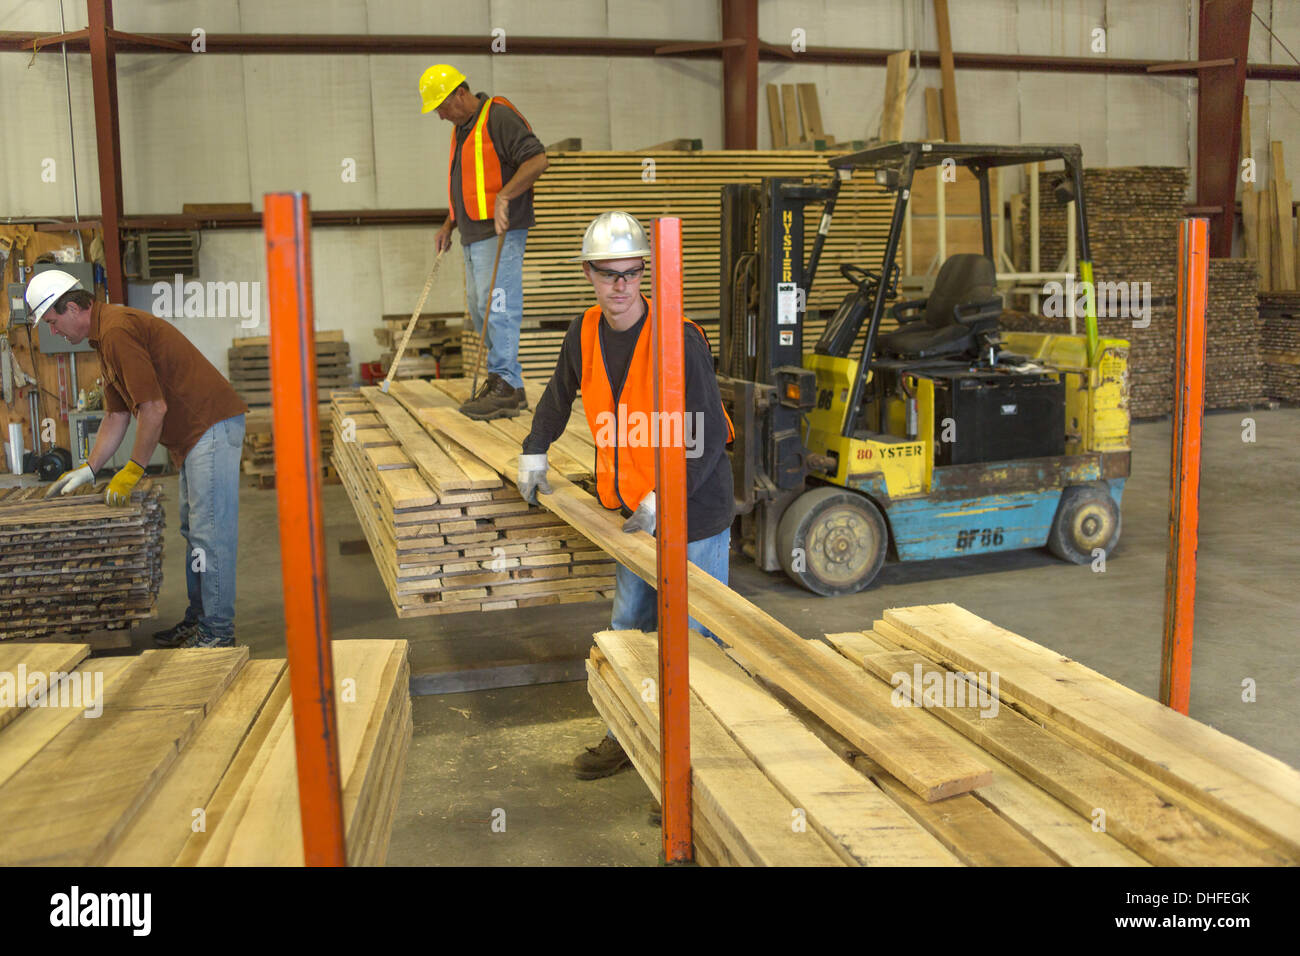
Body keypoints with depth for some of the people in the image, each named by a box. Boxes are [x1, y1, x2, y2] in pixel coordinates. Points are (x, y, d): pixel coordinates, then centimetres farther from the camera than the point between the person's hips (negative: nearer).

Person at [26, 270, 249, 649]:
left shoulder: (118, 331, -17)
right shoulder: (106, 336, 17)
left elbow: (154, 409, -20)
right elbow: (116, 415, 22)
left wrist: (132, 471, -11)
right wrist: (88, 469, 18)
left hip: (211, 425, -11)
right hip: (196, 432, 11)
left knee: (210, 532, -8)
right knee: (194, 529, 15)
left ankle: (217, 632, -3)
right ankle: (197, 620, 24)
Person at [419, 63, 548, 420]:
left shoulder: (499, 117, -10)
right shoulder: (461, 128, 20)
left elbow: (537, 160, -19)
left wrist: (504, 197, -27)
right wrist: (448, 225, 24)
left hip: (500, 232, -10)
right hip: (473, 234, 10)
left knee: (496, 307, -13)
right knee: (480, 310, 9)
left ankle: (506, 386, -10)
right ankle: (504, 380, 15)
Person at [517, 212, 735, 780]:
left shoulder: (678, 339, -20)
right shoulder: (586, 333, 1)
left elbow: (708, 438, -20)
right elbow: (560, 394, 23)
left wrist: (664, 499, -22)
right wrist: (535, 452, 24)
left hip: (694, 511, -7)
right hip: (636, 512, 7)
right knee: (629, 629, 17)